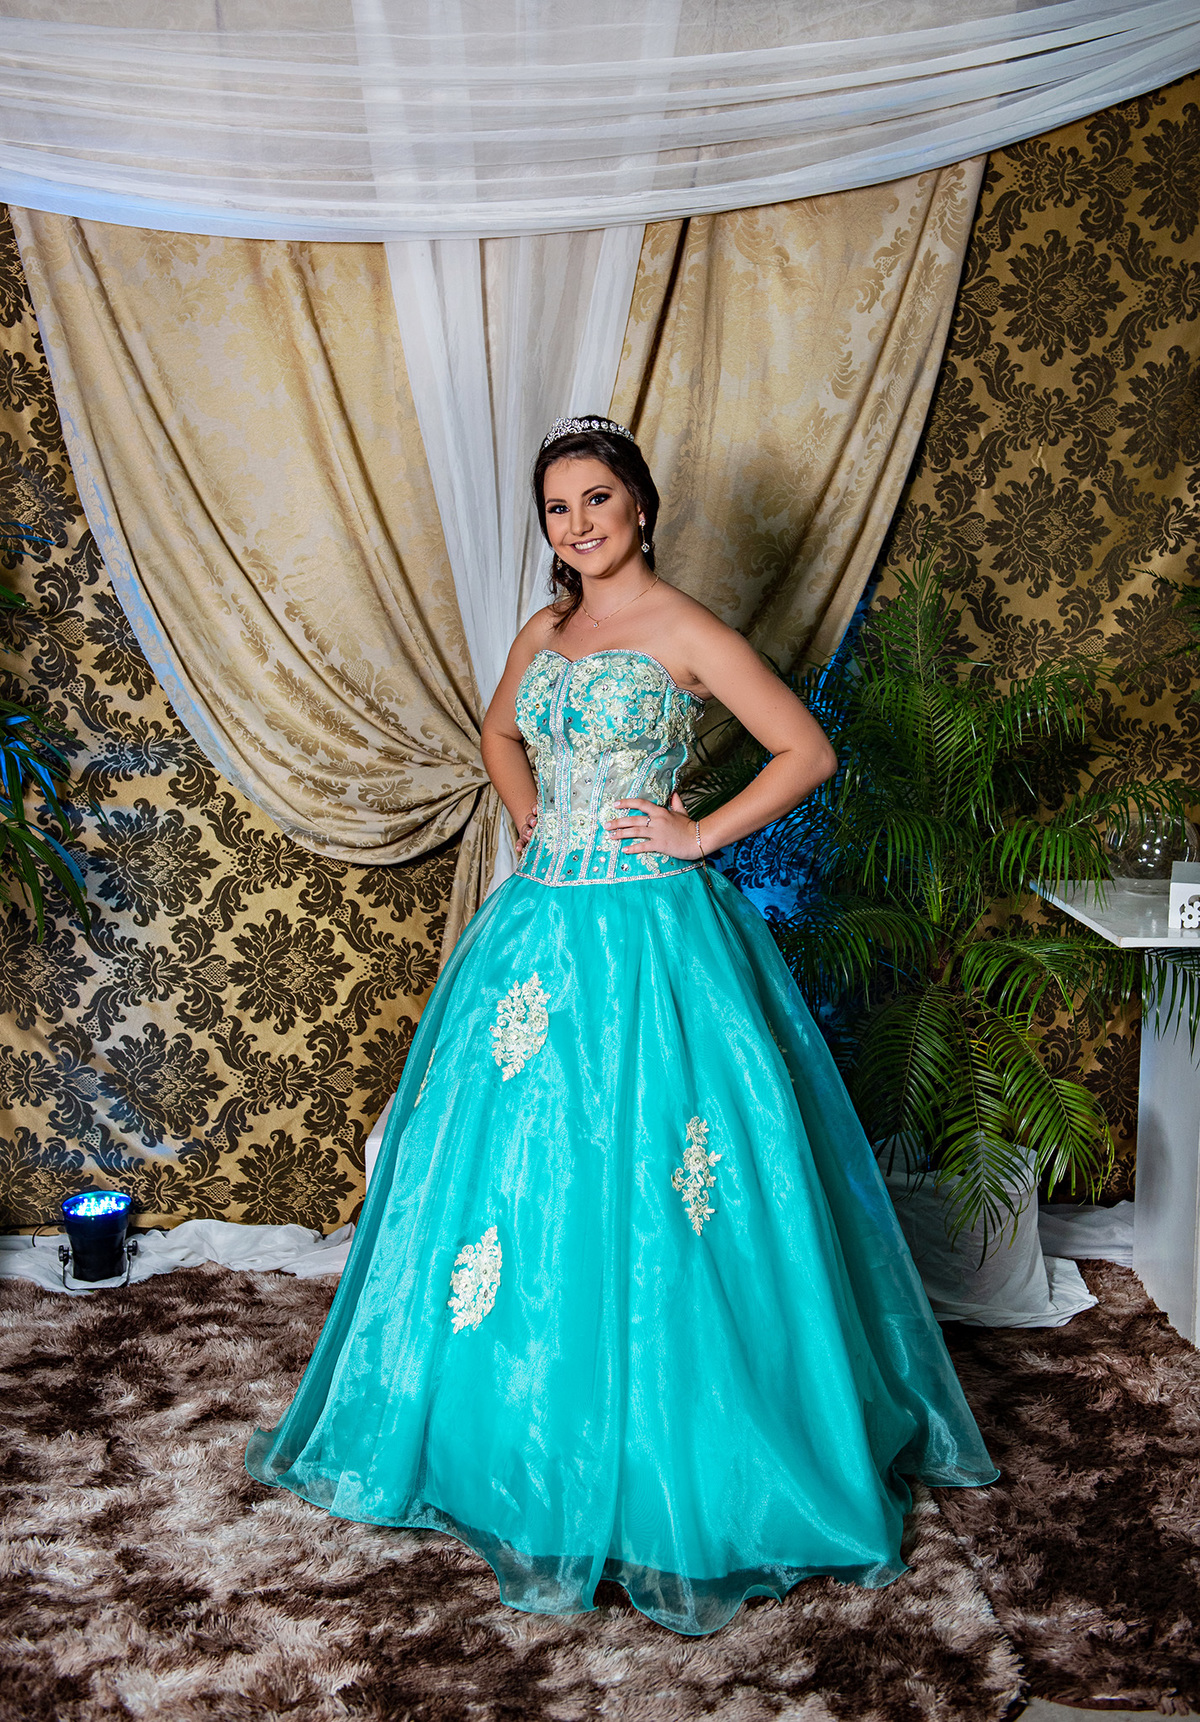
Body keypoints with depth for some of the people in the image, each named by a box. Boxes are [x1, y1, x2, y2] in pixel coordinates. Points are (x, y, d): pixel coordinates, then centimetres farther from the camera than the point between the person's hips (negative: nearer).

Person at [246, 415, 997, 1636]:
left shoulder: (682, 631, -8)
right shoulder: (544, 632, 11)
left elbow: (808, 753, -10)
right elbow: (500, 732, 30)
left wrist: (700, 835, -11)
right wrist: (531, 821, 14)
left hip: (647, 931, -7)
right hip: (543, 924, 7)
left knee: (639, 1192, -2)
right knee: (517, 1162, 12)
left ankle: (663, 1466, 16)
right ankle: (532, 1433, 31)